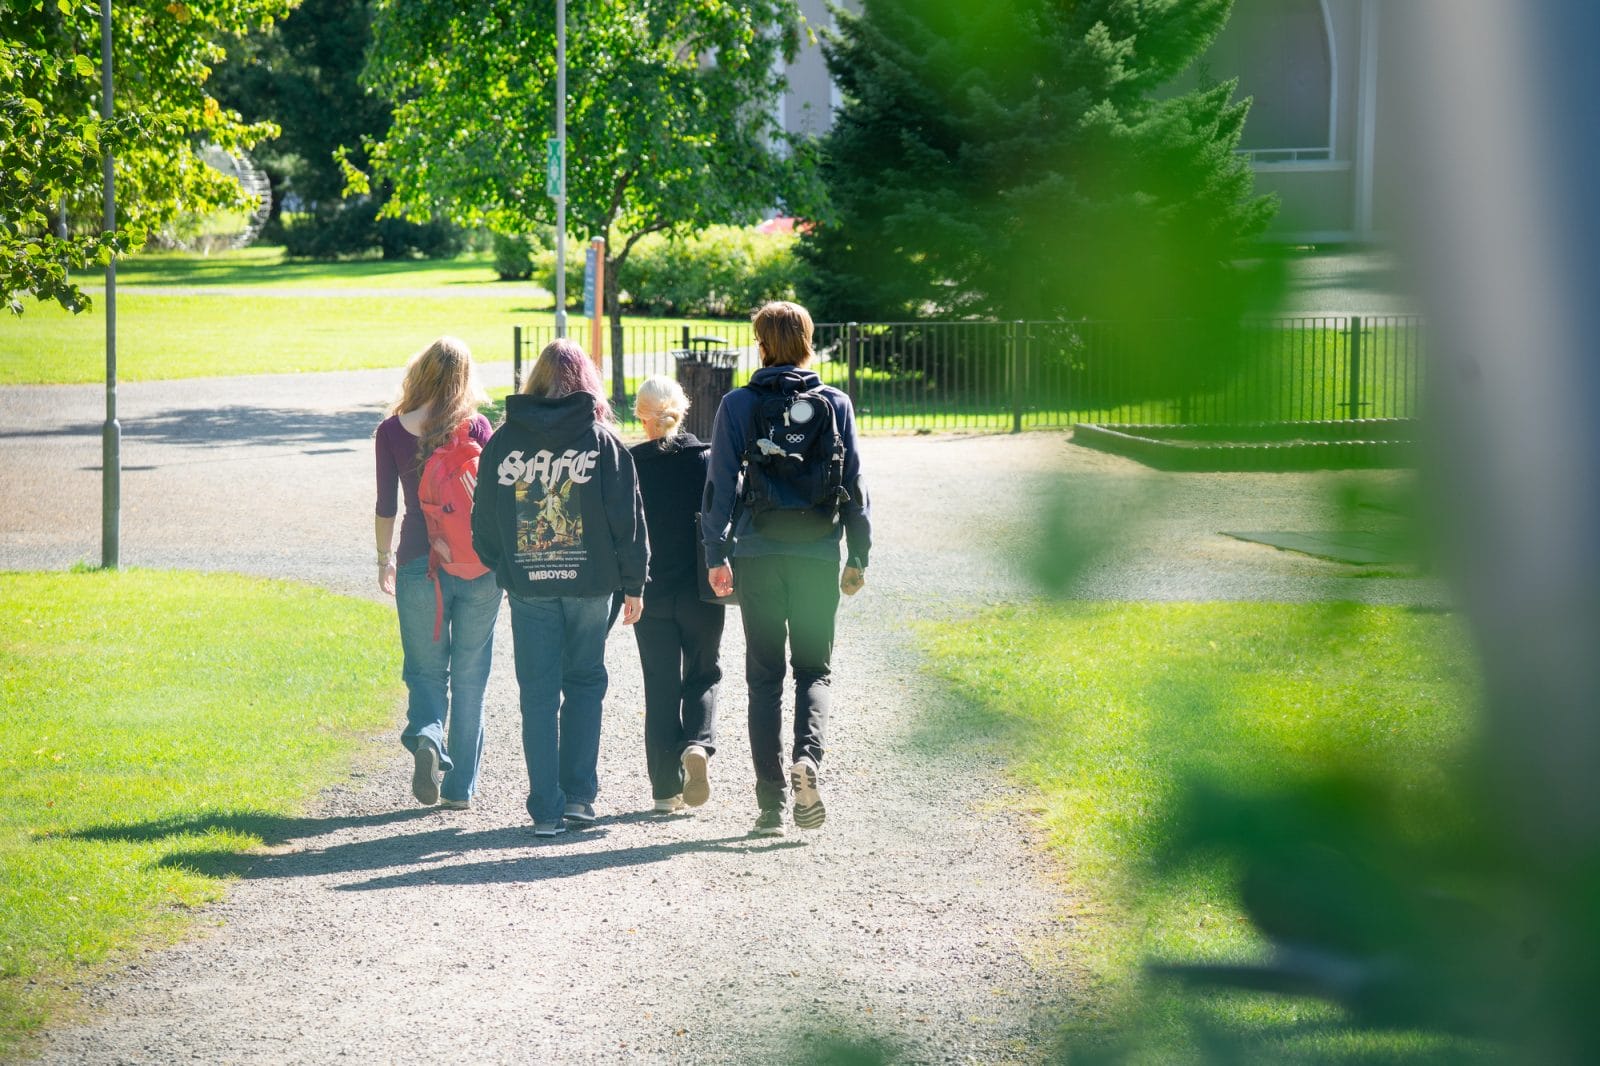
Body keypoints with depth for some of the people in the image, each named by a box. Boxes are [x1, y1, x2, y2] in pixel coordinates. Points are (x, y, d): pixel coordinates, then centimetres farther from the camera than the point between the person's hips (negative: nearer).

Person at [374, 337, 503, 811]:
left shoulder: (391, 432, -4)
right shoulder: (476, 427, -5)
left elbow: (386, 506, 0)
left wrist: (385, 557, 14)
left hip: (420, 563, 0)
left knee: (426, 670, 13)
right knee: (470, 675, 10)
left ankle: (426, 734, -18)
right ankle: (461, 786, 12)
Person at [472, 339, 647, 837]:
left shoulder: (503, 441, 1)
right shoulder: (603, 441, -3)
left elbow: (483, 517, 6)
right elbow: (627, 518, -3)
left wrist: (499, 568, 20)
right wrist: (633, 584, 5)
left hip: (528, 584, 1)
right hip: (589, 580, -1)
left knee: (538, 692, 4)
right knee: (585, 682, 14)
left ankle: (546, 809, 2)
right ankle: (578, 795, 9)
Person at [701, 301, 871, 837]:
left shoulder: (737, 406, -1)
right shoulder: (834, 404, 2)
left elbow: (721, 484, -2)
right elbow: (854, 483, 4)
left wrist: (716, 555, 2)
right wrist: (858, 556, 10)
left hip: (758, 556, 0)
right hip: (817, 554, 0)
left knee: (764, 674, 7)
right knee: (814, 667, 12)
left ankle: (771, 802, 3)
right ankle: (807, 756, -18)